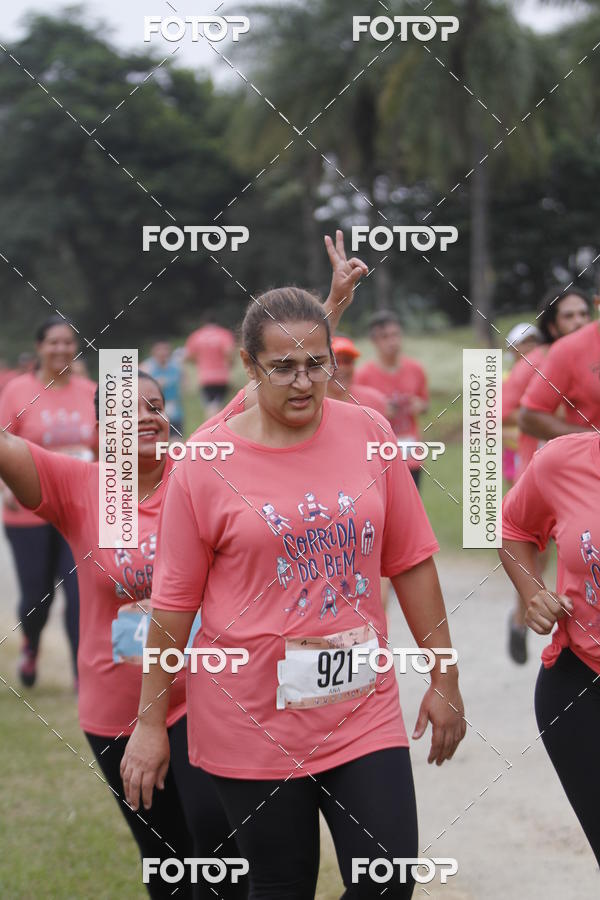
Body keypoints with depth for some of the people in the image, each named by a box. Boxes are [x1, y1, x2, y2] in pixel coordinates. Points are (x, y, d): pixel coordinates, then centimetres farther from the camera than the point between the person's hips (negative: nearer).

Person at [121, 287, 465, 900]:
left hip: (361, 707, 2)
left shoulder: (369, 436, 0)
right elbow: (174, 601, -2)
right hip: (252, 724, -2)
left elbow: (411, 563, 6)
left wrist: (445, 680, 8)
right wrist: (150, 722, 0)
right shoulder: (205, 462, -7)